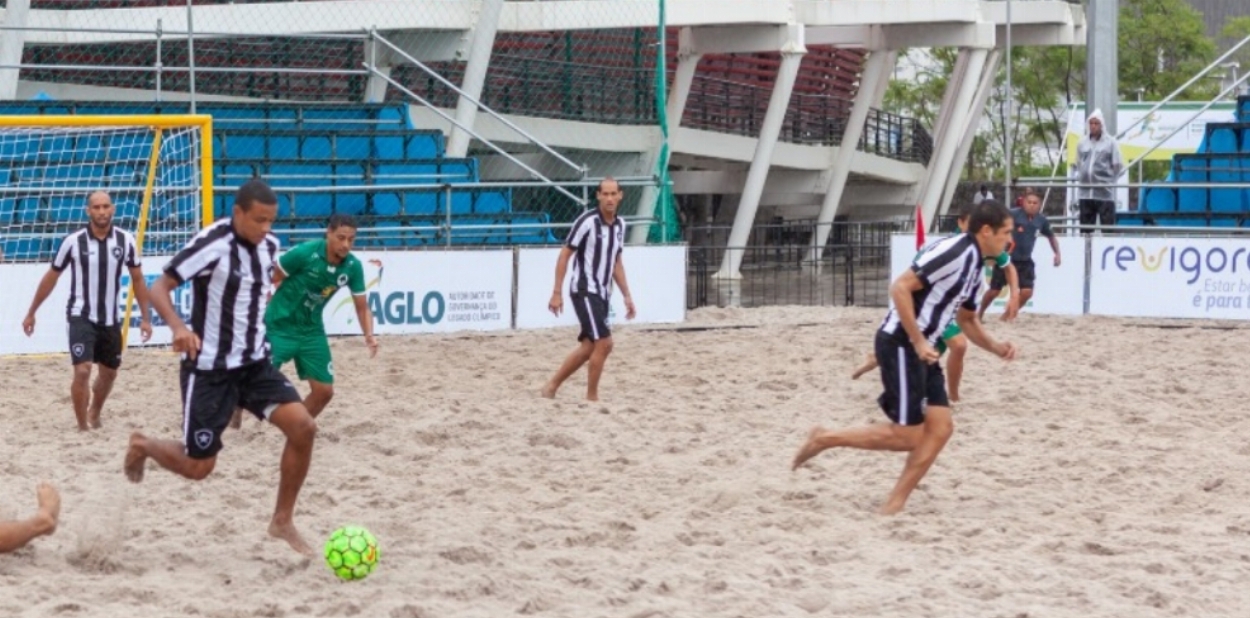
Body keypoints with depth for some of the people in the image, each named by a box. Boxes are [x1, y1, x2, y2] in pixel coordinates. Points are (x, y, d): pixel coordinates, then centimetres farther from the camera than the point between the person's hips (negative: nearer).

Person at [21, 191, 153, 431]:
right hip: (81, 317, -4)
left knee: (109, 373, 18)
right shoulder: (74, 241, -12)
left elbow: (137, 279, 7)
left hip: (111, 319, 4)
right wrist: (31, 313, 6)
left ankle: (94, 415, 45)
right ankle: (82, 427, -5)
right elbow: (51, 278, 0)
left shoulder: (125, 240, -6)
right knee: (82, 371, -18)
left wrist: (144, 317, 5)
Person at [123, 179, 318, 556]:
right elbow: (159, 289, -22)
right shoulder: (211, 245, -20)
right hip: (210, 369, -6)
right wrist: (178, 327, -39)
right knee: (197, 467, 0)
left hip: (255, 362, 6)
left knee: (303, 428, -13)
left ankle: (282, 521, 3)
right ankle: (142, 447, 33)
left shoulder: (269, 246, 1)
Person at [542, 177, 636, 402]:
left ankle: (552, 387, 21)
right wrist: (557, 293, -14)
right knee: (604, 343, -13)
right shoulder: (587, 221, -14)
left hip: (602, 294, 8)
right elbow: (564, 255, -11)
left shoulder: (620, 224, 8)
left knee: (588, 347, 10)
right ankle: (592, 397, -2)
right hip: (584, 291, -8)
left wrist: (627, 295, 16)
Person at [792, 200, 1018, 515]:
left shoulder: (975, 265, 14)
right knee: (908, 436, -7)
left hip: (922, 349, 10)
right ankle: (824, 439, 6)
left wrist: (995, 347, 10)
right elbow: (900, 288, -23)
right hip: (900, 345, -10)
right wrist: (918, 342, -22)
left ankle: (895, 504, 6)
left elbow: (966, 319, 28)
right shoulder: (955, 252, -18)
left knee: (940, 427, 1)